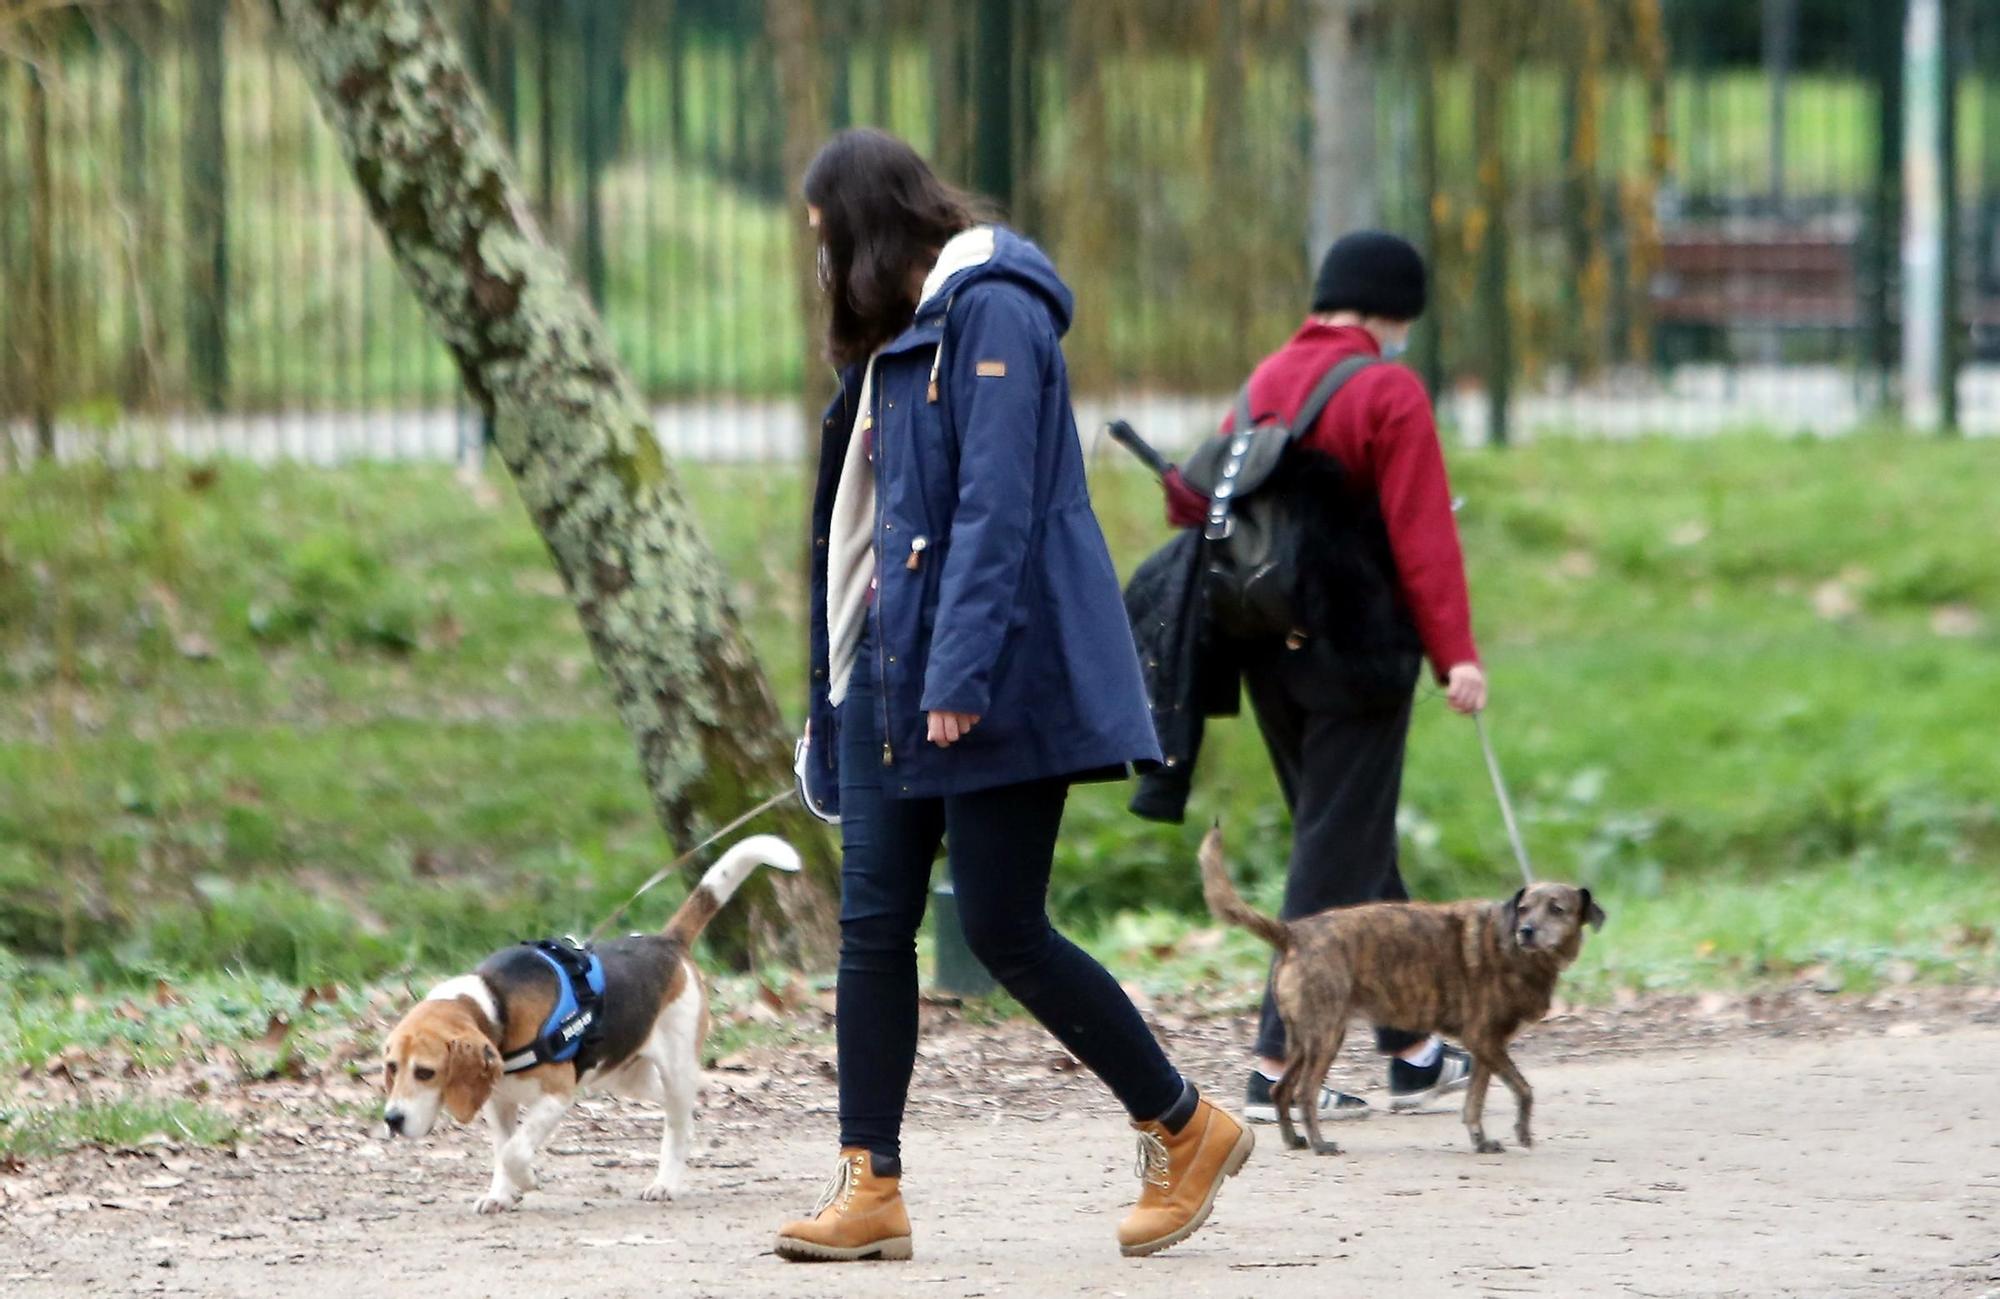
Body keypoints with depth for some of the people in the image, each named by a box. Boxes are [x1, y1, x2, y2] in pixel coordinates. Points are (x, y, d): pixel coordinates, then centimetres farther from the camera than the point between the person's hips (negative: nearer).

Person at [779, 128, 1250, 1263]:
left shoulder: (992, 312, -11)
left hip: (994, 678, -9)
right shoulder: (901, 331, 19)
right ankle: (870, 1188, 1)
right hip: (893, 667, 9)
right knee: (873, 922, 1)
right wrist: (850, 670, 18)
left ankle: (1189, 1129, 9)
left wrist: (961, 671, -25)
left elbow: (995, 508, -19)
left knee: (1004, 929, -6)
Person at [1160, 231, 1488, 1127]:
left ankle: (1412, 1050, 25)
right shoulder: (1387, 391, -11)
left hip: (1270, 650, 8)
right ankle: (1280, 1066, -7)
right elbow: (1422, 535, -16)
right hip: (1357, 649, -8)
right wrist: (1455, 651, -17)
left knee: (1356, 846, 16)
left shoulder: (1267, 380, 10)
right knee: (1339, 853, -3)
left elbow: (1213, 503, 11)